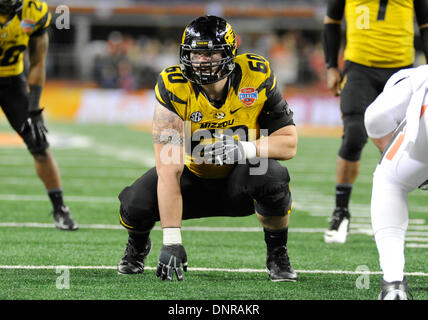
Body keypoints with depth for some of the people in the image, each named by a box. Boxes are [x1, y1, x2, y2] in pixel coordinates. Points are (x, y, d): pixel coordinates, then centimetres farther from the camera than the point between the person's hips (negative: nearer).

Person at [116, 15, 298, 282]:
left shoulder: (256, 77, -20)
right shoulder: (174, 89, -24)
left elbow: (289, 143, -15)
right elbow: (169, 172, -30)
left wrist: (244, 148, -35)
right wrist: (172, 241, -36)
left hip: (238, 179, 0)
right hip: (193, 177, 0)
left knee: (272, 177, -34)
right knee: (136, 203, -25)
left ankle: (277, 254, -5)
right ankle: (138, 245, 15)